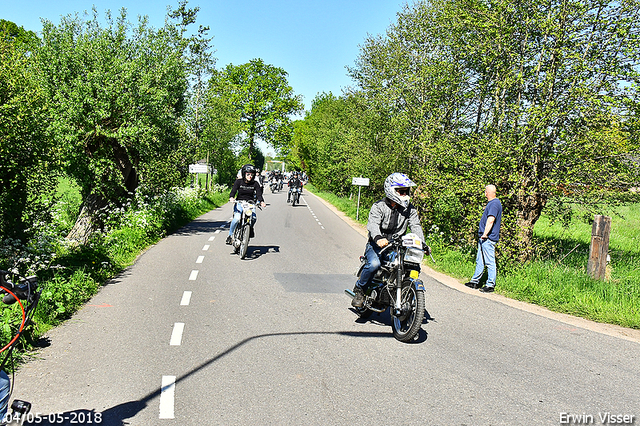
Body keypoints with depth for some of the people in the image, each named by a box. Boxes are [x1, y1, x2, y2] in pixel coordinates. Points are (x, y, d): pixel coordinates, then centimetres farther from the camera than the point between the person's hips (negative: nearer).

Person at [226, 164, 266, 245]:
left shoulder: (255, 184, 3)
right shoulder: (238, 182, 0)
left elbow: (259, 194, -6)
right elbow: (233, 190, -12)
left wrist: (261, 202, -27)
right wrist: (231, 198, -34)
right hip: (239, 203, -1)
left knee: (253, 218, -25)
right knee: (237, 218, -28)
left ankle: (251, 229, 10)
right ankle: (230, 235, -10)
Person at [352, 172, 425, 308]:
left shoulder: (410, 209, 7)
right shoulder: (378, 206, -7)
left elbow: (415, 226, -1)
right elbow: (373, 224, -22)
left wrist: (422, 244, -21)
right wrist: (378, 238, -45)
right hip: (376, 245, -4)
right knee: (374, 264, -34)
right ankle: (359, 290, -8)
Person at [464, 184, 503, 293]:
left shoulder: (494, 204, -16)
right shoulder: (491, 203, 17)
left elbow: (491, 220, -26)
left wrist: (485, 234, -28)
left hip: (488, 239, -11)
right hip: (484, 238, 11)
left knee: (490, 262, -4)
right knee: (480, 260, 16)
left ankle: (490, 285, 1)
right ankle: (475, 281, 24)